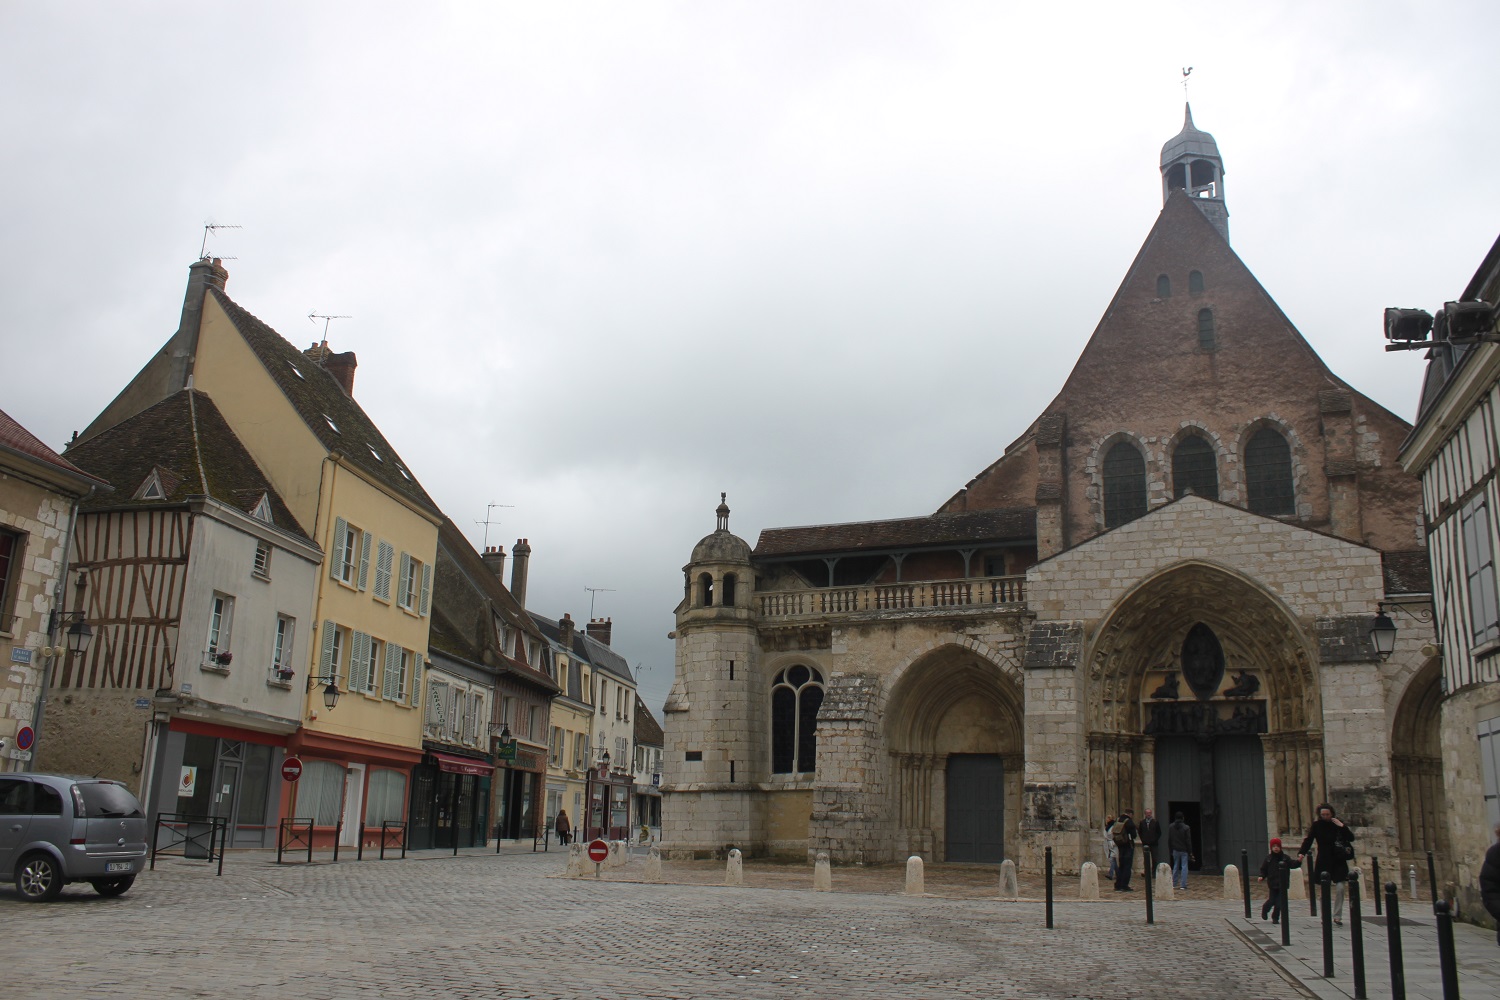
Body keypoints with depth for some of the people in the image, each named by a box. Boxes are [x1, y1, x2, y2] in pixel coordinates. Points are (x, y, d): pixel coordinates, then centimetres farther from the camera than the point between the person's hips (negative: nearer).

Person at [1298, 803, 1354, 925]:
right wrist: (1302, 853, -24)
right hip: (1323, 862, 0)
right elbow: (1309, 840, -9)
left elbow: (1351, 838, -3)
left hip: (1338, 861, 0)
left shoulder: (1338, 823, 1)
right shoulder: (1317, 825, -2)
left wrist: (1342, 826, -17)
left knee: (1340, 888, -9)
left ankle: (1337, 916, 2)